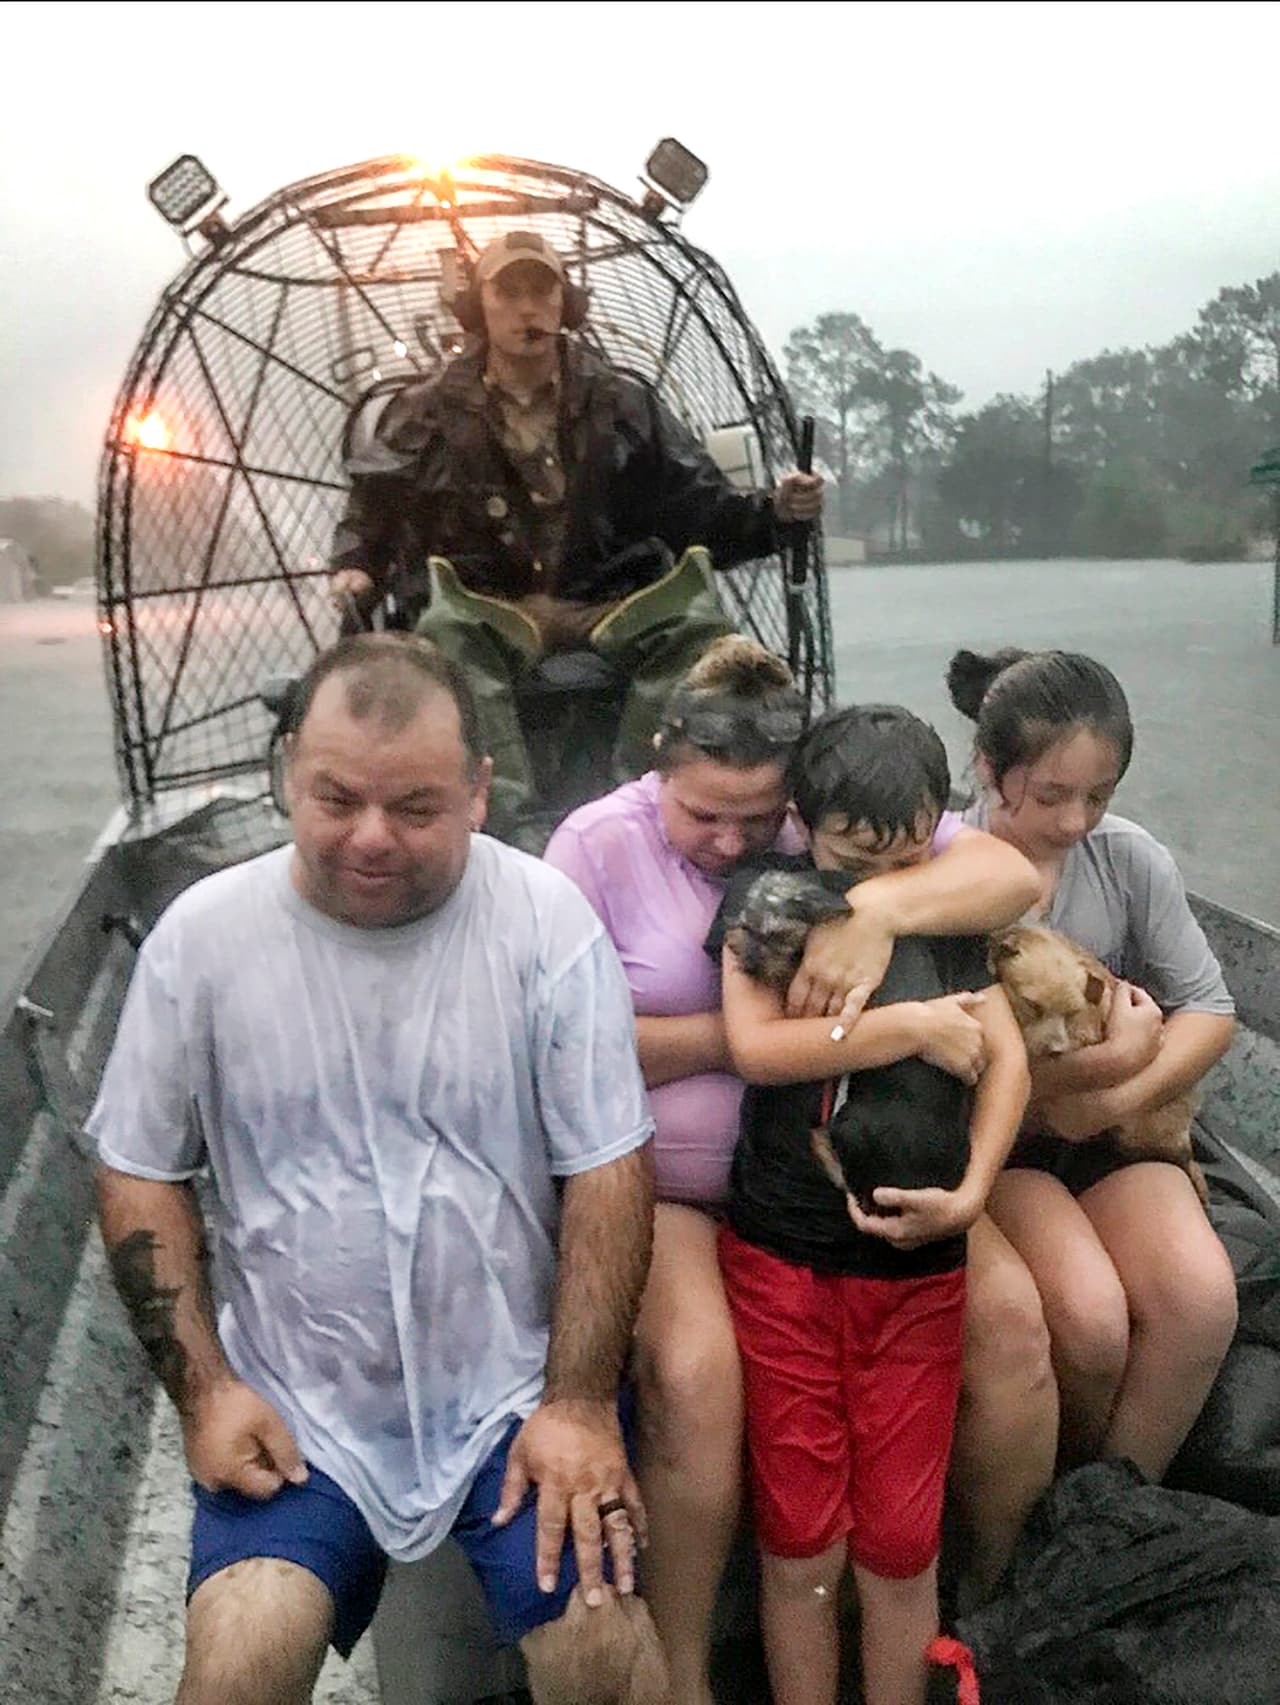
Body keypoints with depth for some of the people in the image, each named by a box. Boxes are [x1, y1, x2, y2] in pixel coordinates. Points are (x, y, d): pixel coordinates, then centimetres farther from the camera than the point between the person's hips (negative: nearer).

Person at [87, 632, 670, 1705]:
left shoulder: (549, 923, -12)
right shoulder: (203, 935, -7)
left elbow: (609, 1170, -8)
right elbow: (142, 1174, 2)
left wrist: (580, 1402, -10)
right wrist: (202, 1388, -3)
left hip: (518, 1384, -1)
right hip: (293, 1401, 1)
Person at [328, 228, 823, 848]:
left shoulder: (622, 403, 12)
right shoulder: (429, 412, 11)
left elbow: (702, 507, 11)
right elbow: (371, 508, 17)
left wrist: (774, 511, -7)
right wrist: (355, 566, -4)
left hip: (608, 612, 1)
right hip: (491, 614, -1)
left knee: (697, 623, -29)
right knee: (445, 631, -36)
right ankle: (518, 827, -45)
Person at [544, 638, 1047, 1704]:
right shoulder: (598, 845, -6)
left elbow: (1012, 874, -12)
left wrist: (879, 908, -30)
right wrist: (737, 1035, -15)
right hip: (671, 1187, -2)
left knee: (1011, 1316, -13)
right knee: (693, 1375, -29)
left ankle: (999, 1595, 16)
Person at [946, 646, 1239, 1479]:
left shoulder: (1132, 860, -4)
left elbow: (1209, 1011, 1)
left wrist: (1113, 1100, -14)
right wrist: (1098, 1062, -20)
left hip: (1114, 1131, 4)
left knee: (1201, 1299, -21)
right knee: (1089, 1316, -26)